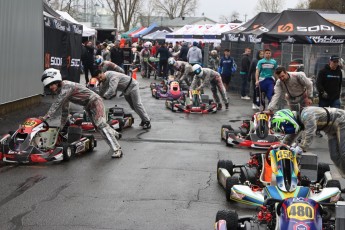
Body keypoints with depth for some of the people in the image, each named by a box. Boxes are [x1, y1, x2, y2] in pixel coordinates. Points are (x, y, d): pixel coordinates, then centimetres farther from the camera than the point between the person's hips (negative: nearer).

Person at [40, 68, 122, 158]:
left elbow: (57, 103, -35)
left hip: (94, 101, -10)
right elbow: (65, 110, 13)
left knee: (100, 124, -20)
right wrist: (61, 127, 15)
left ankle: (116, 150, -23)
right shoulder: (61, 90, 4)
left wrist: (47, 116, -39)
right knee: (98, 127, 19)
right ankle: (115, 134, 46)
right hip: (88, 106, 10)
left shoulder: (67, 86, -25)